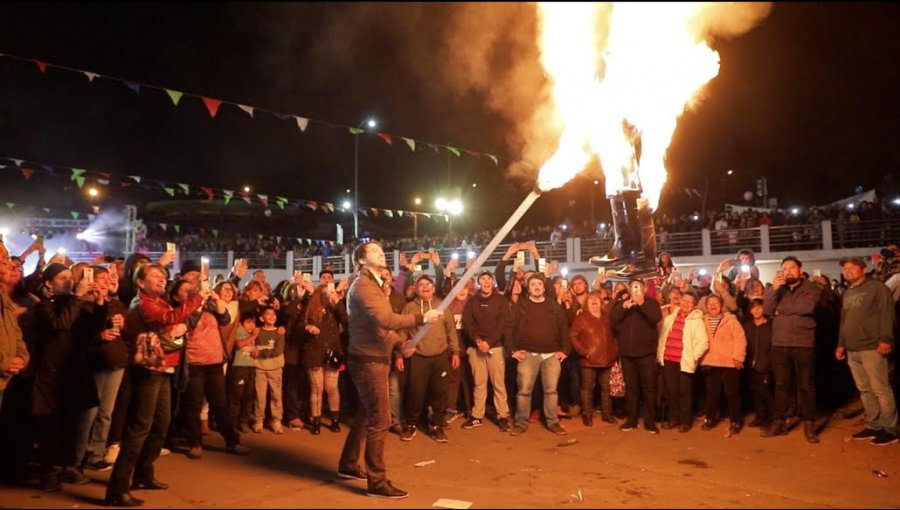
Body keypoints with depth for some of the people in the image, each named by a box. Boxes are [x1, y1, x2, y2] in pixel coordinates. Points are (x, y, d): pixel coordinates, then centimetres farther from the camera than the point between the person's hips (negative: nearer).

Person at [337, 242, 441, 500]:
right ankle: (378, 482, 4)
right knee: (380, 420, -6)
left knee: (365, 416, 20)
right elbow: (385, 320, -29)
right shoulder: (363, 285, -16)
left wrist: (401, 341, 4)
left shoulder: (373, 284, 18)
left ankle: (348, 465, 35)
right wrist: (422, 318, -26)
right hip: (368, 361, -10)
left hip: (374, 359, 10)